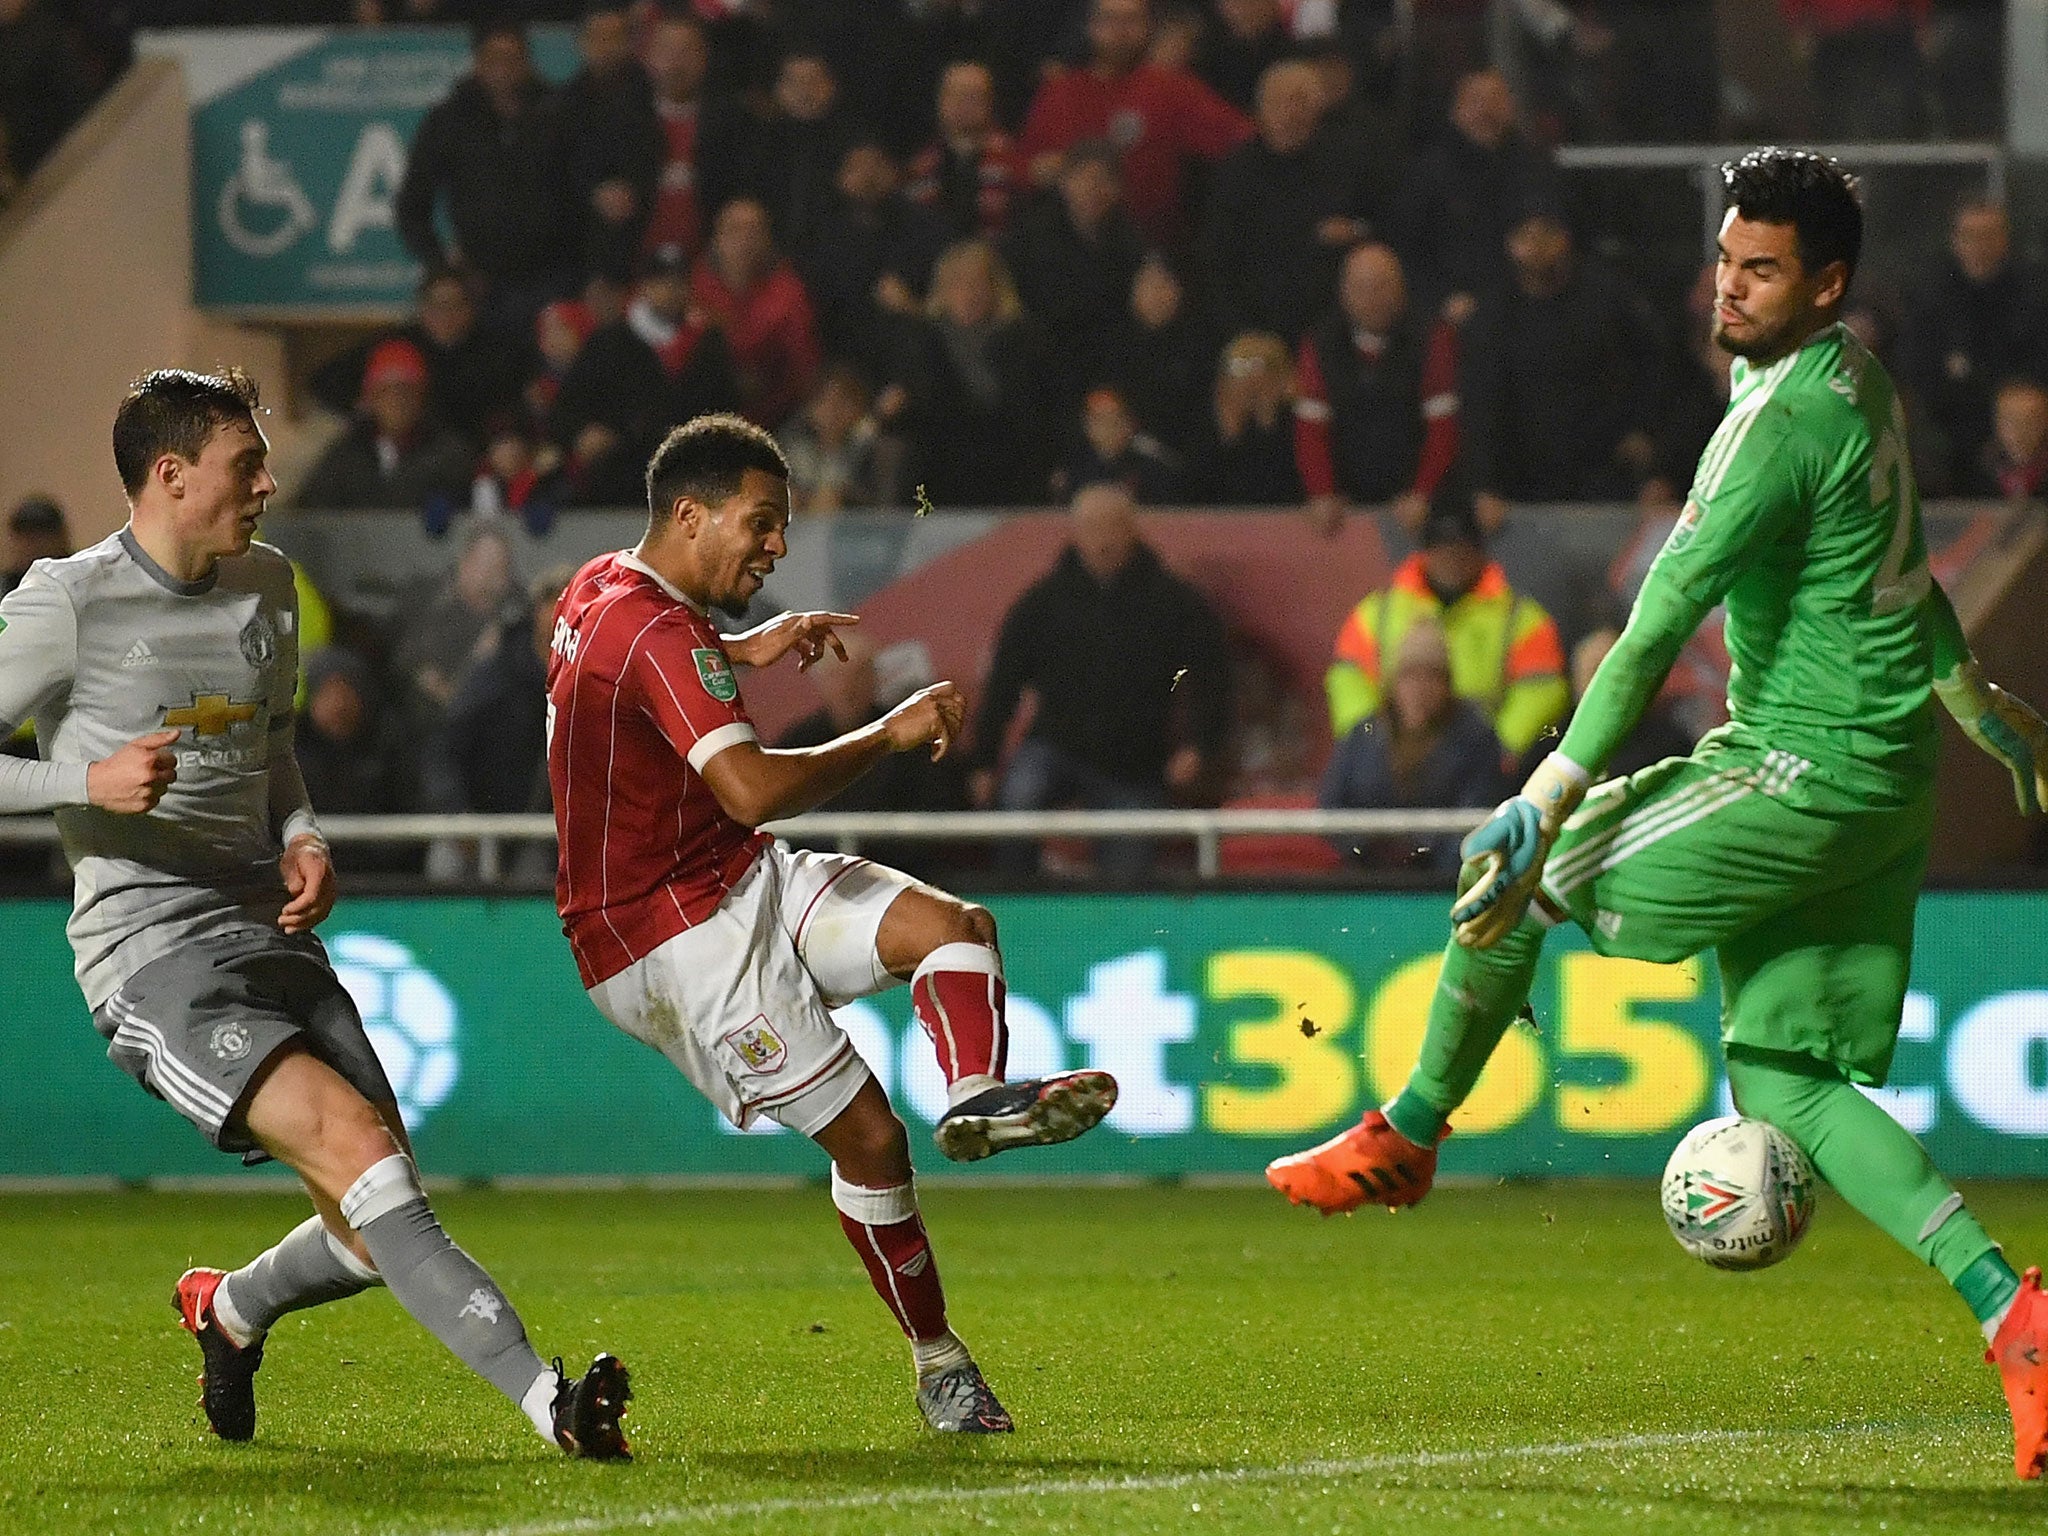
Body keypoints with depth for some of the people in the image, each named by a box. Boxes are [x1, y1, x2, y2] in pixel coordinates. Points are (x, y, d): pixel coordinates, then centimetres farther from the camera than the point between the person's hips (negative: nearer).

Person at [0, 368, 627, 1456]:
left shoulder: (266, 586, 14)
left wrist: (304, 838, 9)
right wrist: (88, 782, -22)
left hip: (270, 938, 7)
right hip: (152, 951, -7)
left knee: (379, 1232, 4)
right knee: (359, 1146, -26)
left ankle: (231, 1308, 38)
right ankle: (547, 1400, -32)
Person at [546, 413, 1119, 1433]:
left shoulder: (602, 588, 11)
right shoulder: (658, 638, -22)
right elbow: (753, 789, -36)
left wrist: (744, 651, 27)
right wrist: (891, 735, -24)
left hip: (748, 886, 10)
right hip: (672, 937, -10)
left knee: (953, 925, -9)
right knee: (865, 1135, -11)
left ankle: (978, 1093, -36)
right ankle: (938, 1364, 1)